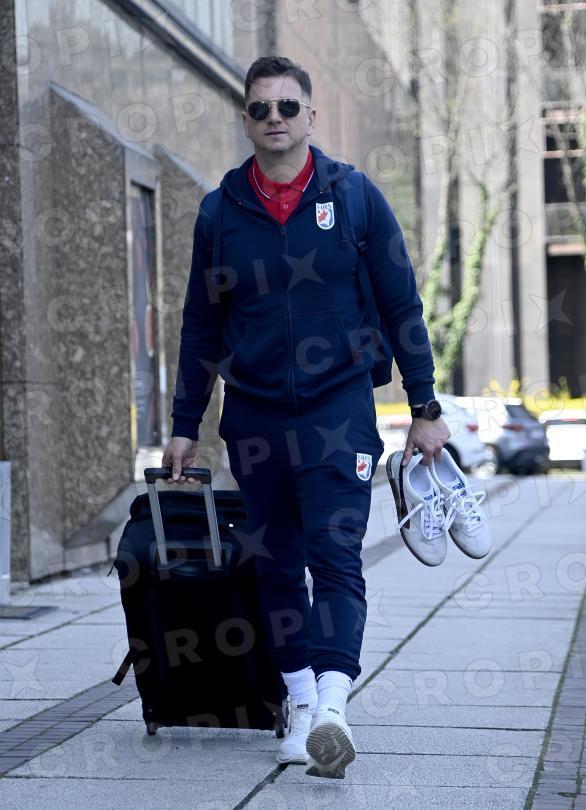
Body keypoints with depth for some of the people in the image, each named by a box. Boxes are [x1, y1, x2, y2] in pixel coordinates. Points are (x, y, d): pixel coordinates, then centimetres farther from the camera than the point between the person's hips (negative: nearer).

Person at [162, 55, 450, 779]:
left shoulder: (354, 196, 0)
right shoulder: (220, 210, 5)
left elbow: (402, 305, 4)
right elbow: (201, 327, 12)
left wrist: (425, 408, 2)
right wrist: (185, 425, 11)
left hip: (338, 407, -3)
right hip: (253, 415, 3)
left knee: (334, 556, -14)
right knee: (277, 566, 7)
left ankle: (333, 706, -22)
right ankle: (302, 705, 16)